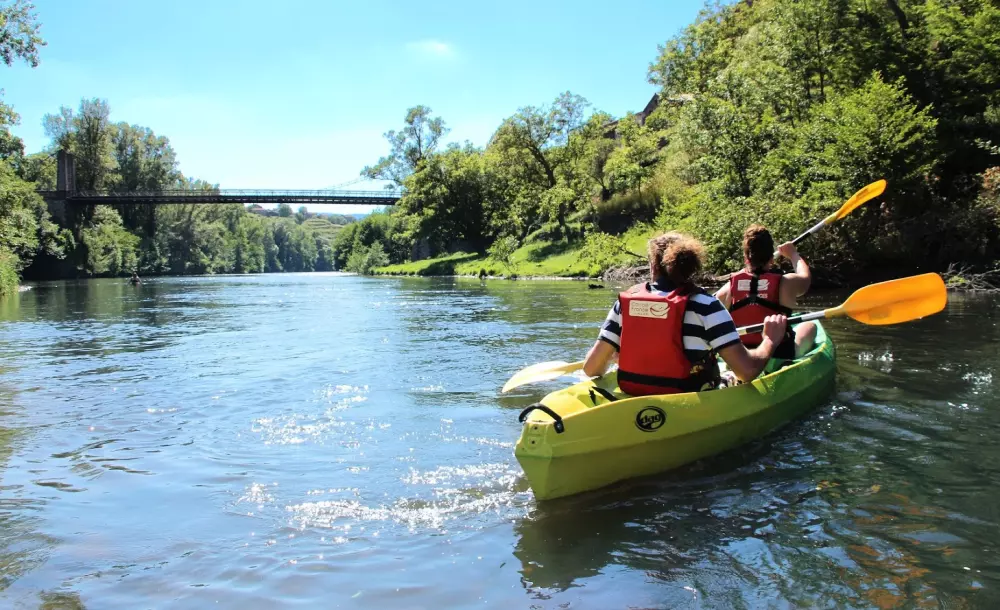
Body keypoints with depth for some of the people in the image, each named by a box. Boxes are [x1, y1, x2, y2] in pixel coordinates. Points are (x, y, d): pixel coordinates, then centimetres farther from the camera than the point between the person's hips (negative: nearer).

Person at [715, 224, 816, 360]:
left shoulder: (730, 286, -11)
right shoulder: (785, 283, -14)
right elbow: (805, 277, 9)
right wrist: (793, 254, 27)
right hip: (780, 356, -2)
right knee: (809, 326, 25)